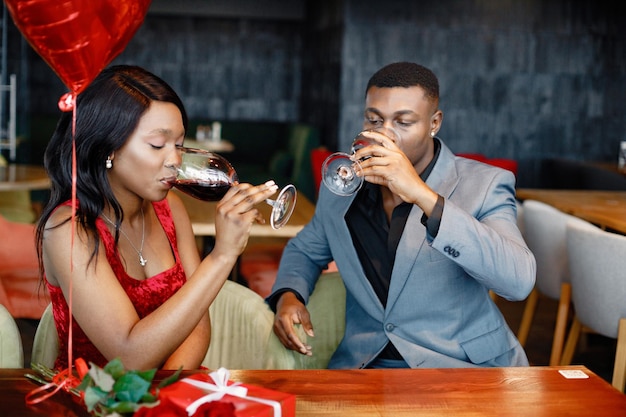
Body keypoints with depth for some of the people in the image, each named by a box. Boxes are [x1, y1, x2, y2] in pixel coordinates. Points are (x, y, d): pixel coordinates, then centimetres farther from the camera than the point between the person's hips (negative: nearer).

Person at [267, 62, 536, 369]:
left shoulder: (483, 185, -11)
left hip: (465, 367, -2)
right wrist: (288, 295, -3)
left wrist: (423, 195, -34)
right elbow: (304, 250, 22)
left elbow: (519, 281, -28)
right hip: (364, 364, 3)